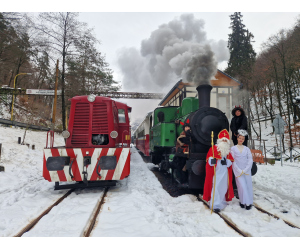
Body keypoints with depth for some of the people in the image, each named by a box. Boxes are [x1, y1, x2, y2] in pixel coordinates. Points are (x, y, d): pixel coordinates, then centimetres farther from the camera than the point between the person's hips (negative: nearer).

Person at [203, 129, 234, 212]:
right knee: (215, 187, -9)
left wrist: (226, 162, -11)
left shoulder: (228, 151, 14)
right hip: (215, 172, -5)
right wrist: (212, 160, -28)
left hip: (225, 172, 5)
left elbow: (230, 162, 10)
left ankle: (221, 202, 28)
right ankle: (215, 205, -5)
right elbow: (209, 160, -6)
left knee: (223, 187, 10)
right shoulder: (214, 148, -3)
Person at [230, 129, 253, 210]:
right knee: (242, 186, -7)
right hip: (238, 171, -2)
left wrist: (245, 170, -8)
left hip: (247, 170, 2)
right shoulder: (233, 148, 3)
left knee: (248, 185, 2)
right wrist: (239, 171, -9)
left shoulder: (247, 148, 9)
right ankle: (243, 202, 6)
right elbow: (233, 161, -1)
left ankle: (249, 203, 14)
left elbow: (250, 160, 3)